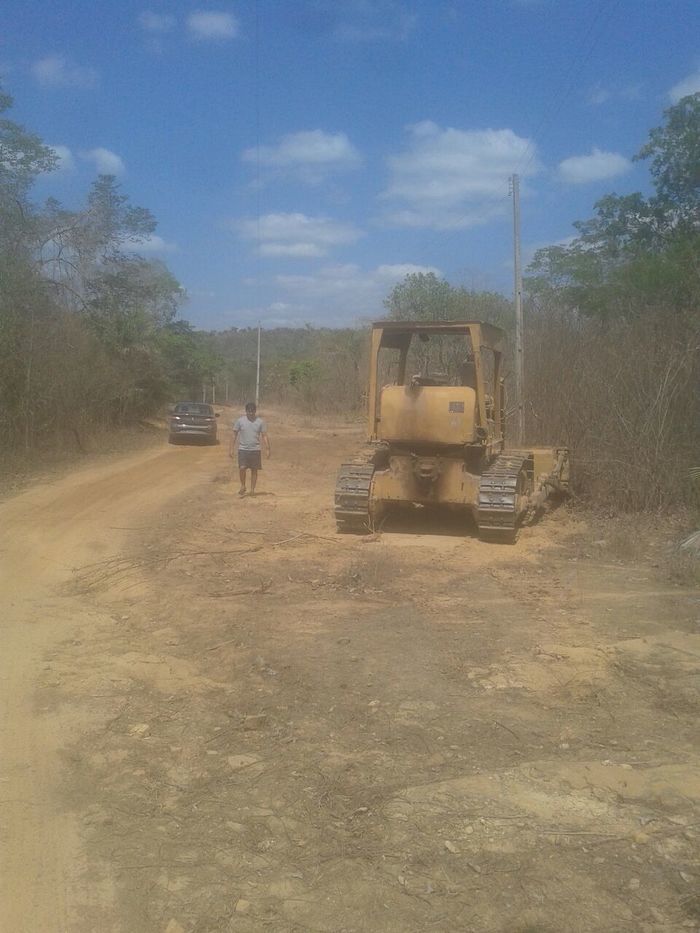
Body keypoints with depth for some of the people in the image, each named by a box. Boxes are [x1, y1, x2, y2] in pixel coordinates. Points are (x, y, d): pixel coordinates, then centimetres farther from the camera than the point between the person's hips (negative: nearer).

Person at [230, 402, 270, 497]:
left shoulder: (260, 422, 1)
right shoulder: (240, 421, -1)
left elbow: (264, 436, 3)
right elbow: (234, 435, 3)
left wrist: (267, 449, -5)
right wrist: (231, 448, -2)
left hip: (255, 450, 1)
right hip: (243, 449, -1)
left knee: (254, 470, 4)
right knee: (242, 468, -14)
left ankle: (252, 489, 15)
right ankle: (243, 486, 8)